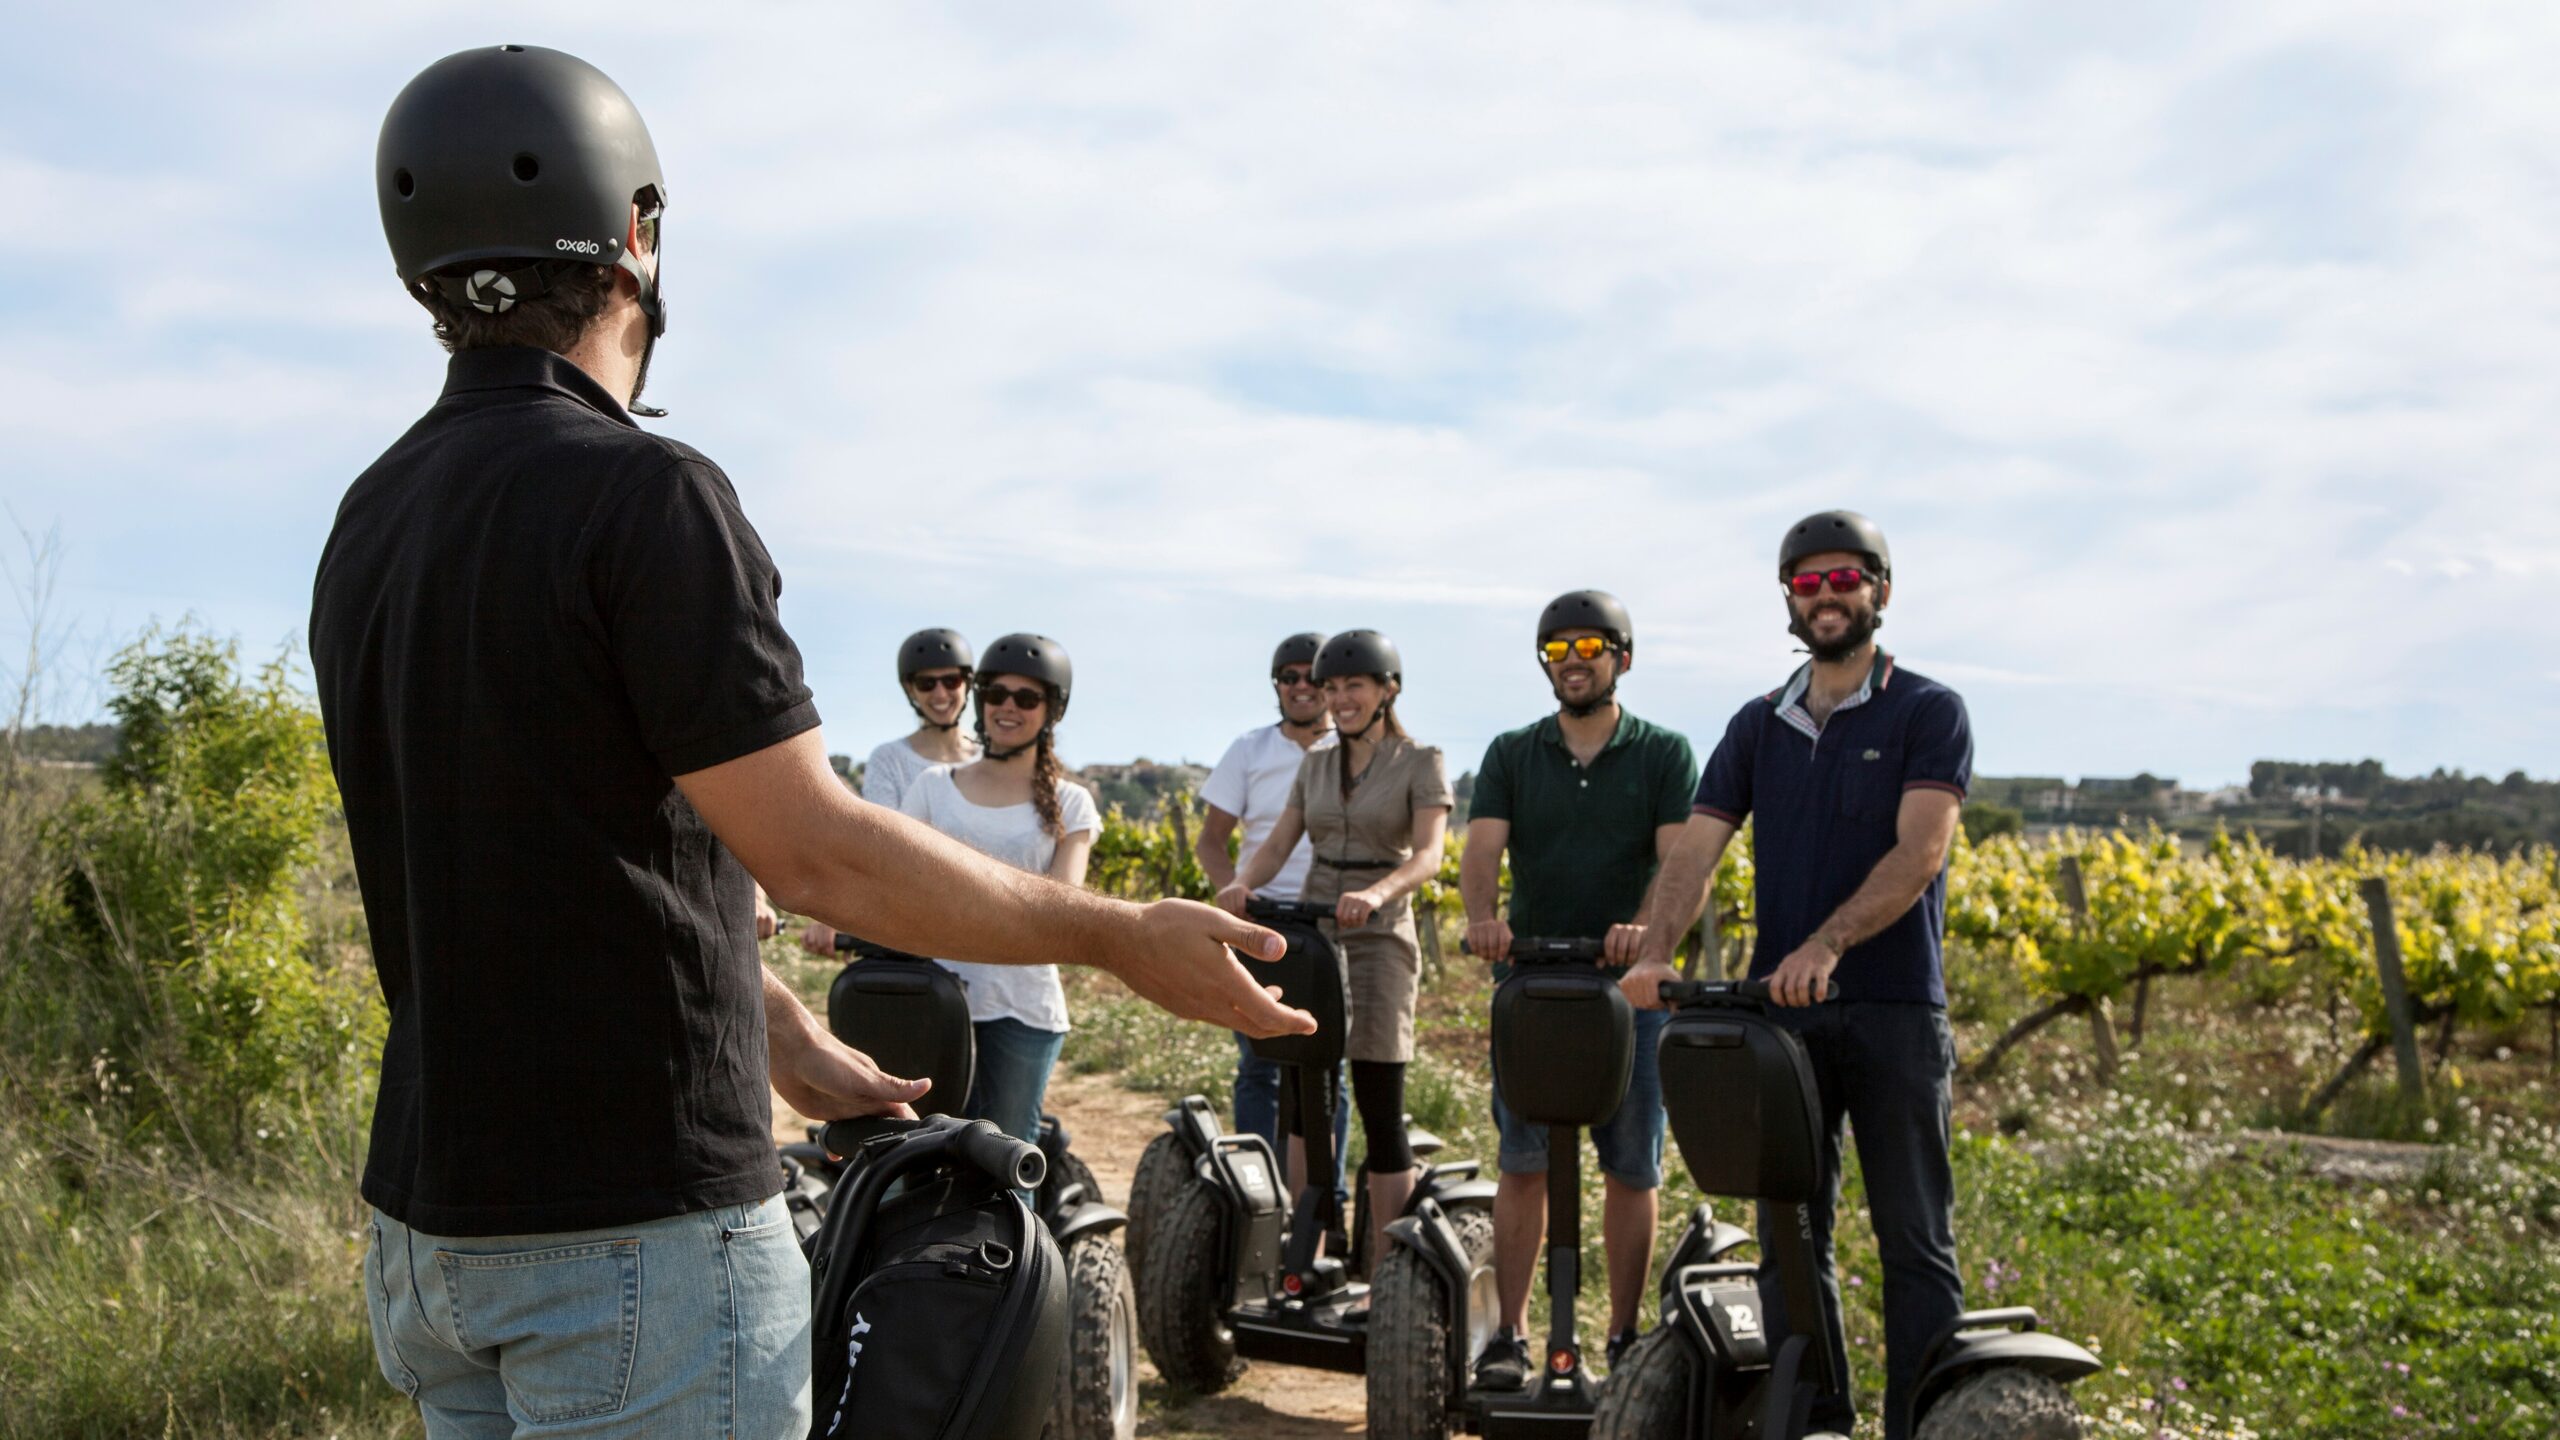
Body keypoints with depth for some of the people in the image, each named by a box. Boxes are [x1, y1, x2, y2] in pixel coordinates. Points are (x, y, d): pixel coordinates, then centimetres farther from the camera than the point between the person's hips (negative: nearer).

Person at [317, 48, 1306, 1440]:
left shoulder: (370, 525, 9)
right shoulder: (641, 498, -17)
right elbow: (818, 855, -19)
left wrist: (775, 1026, 23)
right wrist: (1128, 941, -9)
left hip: (425, 1219, 8)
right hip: (637, 1226, -8)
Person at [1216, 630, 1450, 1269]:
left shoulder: (1420, 764, -2)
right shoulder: (1316, 765, 14)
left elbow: (1427, 854, -16)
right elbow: (1278, 842, 6)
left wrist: (1375, 893, -35)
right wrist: (1243, 883, -17)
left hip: (1378, 936, -5)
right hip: (1308, 933, 5)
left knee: (1379, 1111, -5)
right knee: (1299, 1097, 3)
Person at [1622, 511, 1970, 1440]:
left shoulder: (1928, 714, 0)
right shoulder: (1758, 727, 12)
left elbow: (1918, 852, -14)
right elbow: (1695, 851, 3)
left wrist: (1826, 944, -27)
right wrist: (1655, 953, -15)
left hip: (1894, 1012, -4)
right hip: (1779, 1010, 4)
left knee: (1914, 1240, 1)